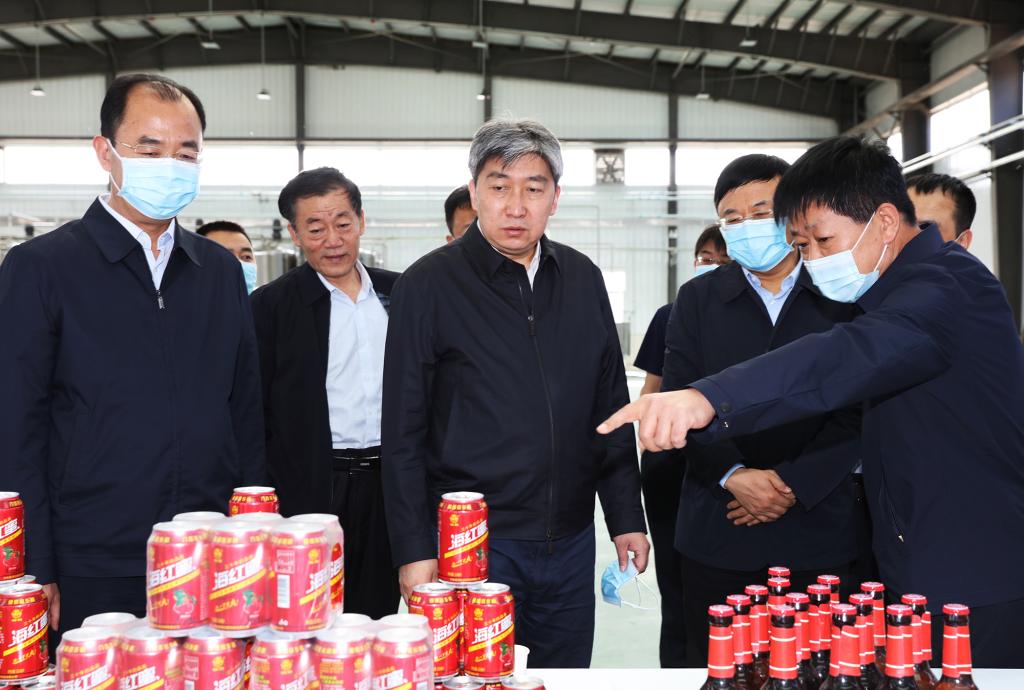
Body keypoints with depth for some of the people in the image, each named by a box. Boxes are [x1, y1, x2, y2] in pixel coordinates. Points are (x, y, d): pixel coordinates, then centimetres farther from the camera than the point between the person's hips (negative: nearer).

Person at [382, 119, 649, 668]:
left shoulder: (582, 279, 7)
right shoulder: (429, 284, -6)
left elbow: (609, 409, 12)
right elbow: (403, 433, -6)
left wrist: (626, 518, 9)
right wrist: (413, 550, -9)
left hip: (569, 540, 5)